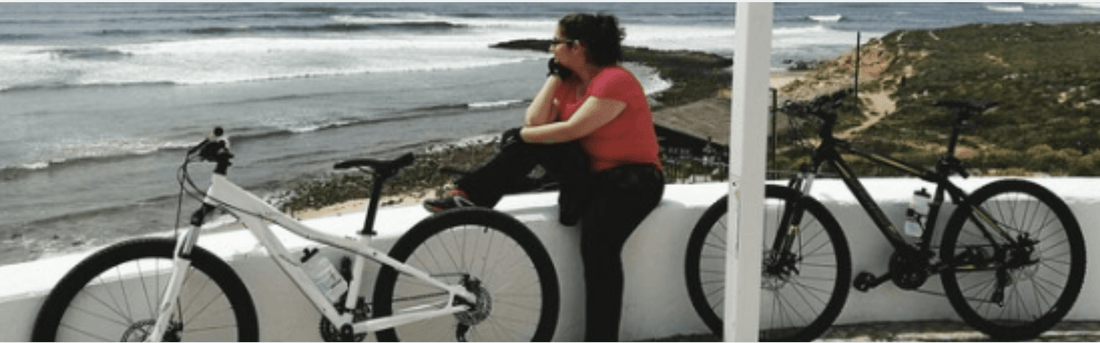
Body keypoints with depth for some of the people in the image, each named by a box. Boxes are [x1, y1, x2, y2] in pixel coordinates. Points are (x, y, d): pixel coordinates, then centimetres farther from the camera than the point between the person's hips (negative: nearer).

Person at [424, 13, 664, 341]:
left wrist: (521, 136, -14)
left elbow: (570, 130, -25)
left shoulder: (615, 81, -17)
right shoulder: (570, 81, 8)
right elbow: (535, 122, -4)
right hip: (588, 174, 8)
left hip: (633, 180, -8)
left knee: (598, 244, -31)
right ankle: (469, 196, -14)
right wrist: (555, 76, -2)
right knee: (528, 140, -12)